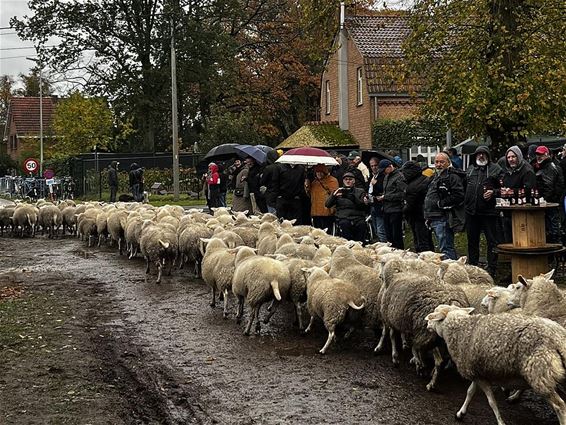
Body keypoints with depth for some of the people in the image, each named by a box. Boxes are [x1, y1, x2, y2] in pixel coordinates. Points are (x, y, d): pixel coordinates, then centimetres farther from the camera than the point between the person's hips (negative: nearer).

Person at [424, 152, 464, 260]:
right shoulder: (435, 177, 22)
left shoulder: (453, 177, -7)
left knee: (446, 248, -12)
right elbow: (429, 197, 31)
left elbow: (459, 196, -21)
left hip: (443, 218, -10)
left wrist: (442, 203, -16)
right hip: (434, 219, 10)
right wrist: (427, 216, 23)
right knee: (447, 248, 14)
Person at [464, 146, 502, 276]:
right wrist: (465, 201, 16)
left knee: (492, 241, 0)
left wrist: (493, 192, -19)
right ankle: (472, 266, 26)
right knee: (472, 240, 14)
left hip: (488, 212, -5)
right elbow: (464, 186, 25)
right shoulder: (471, 169, 14)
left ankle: (491, 269, 5)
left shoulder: (495, 169, -2)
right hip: (471, 211, 5)